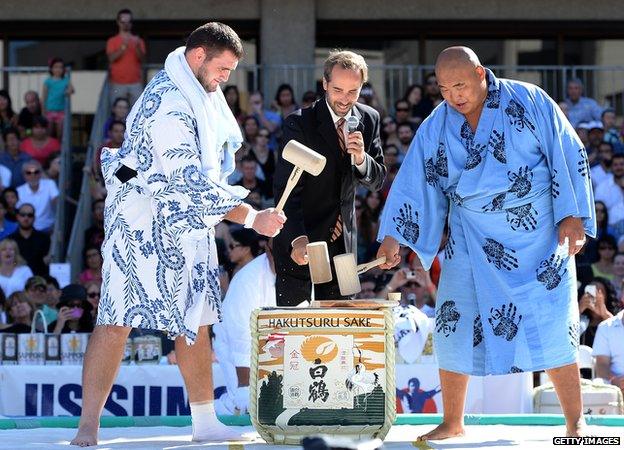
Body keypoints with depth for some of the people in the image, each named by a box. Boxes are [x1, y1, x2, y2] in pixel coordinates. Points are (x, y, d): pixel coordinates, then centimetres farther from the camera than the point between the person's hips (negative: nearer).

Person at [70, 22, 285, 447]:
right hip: (144, 223, -10)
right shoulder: (169, 107, -24)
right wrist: (251, 218, -24)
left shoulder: (194, 91, 8)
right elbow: (190, 185, -27)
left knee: (195, 320, 9)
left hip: (183, 222, 10)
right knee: (118, 320, -11)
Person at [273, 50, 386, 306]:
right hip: (299, 240, -4)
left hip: (342, 239, 4)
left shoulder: (368, 120, 2)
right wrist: (297, 238, -34)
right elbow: (285, 189, -19)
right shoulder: (299, 124, -14)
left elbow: (377, 181, 5)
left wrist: (361, 158, -19)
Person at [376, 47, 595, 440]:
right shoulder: (436, 127, 2)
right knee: (454, 325, -1)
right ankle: (452, 422, 11)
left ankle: (576, 421, 1)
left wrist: (572, 215, -11)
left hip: (538, 237, -3)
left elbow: (568, 155, -5)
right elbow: (414, 182, -1)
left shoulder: (529, 101, -6)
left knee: (551, 326, -7)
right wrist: (393, 236, -13)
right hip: (472, 242, 3)